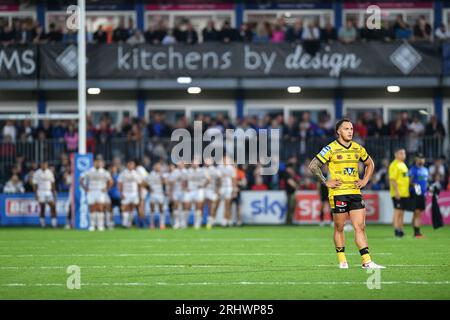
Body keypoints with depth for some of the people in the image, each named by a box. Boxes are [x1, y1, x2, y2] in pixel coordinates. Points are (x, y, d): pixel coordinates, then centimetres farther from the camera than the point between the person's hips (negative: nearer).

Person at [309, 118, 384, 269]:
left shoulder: (358, 148, 10)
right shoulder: (330, 149, -5)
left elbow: (370, 164, 26)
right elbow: (313, 165, -4)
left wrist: (365, 180, 13)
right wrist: (326, 182, -6)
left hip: (355, 193, 4)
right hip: (338, 193, -4)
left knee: (360, 227, -2)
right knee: (339, 227, 4)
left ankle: (367, 261, -4)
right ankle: (342, 261, 13)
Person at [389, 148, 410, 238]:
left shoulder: (403, 165, 19)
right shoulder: (394, 165, -10)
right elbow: (392, 179, -18)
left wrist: (407, 191, 21)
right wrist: (397, 191, -25)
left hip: (405, 193, 9)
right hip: (398, 193, -9)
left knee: (402, 212, 11)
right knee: (397, 211, -10)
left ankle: (400, 230, 15)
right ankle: (396, 230, -10)